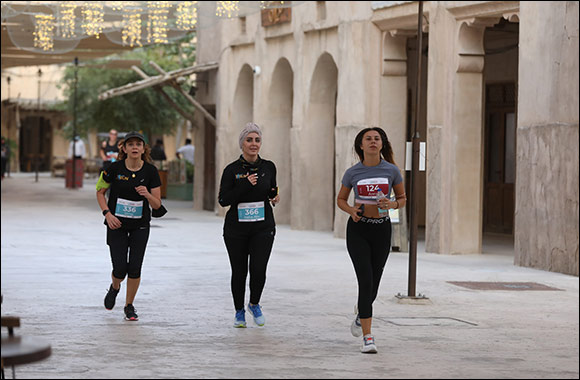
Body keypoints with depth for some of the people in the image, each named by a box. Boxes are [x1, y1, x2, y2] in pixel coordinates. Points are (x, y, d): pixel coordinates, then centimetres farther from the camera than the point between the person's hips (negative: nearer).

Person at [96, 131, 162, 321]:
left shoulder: (150, 171, -8)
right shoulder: (115, 168, -10)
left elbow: (157, 205, -5)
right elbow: (100, 192, 4)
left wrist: (147, 194, -26)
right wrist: (107, 213, -9)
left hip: (140, 226, 1)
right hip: (117, 225, -1)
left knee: (135, 268, -5)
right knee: (120, 269, -7)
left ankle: (129, 306, 16)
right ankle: (114, 288, 30)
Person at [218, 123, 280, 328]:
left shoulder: (268, 167, 4)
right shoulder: (232, 170, -4)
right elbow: (223, 200, -9)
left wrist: (275, 197, -3)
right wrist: (245, 185, -18)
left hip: (263, 228, 1)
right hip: (236, 229, -1)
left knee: (259, 269, -11)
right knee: (239, 271, 3)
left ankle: (254, 304, 17)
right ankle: (239, 311, 23)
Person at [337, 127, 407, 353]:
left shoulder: (391, 171, -3)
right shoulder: (353, 173, -3)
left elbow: (402, 198, 8)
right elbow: (341, 199, 10)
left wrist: (392, 204, -15)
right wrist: (351, 210, -11)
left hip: (381, 229, 1)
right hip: (358, 229, -1)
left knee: (373, 285, 7)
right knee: (366, 281, -13)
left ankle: (361, 311, 44)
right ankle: (368, 337, -10)